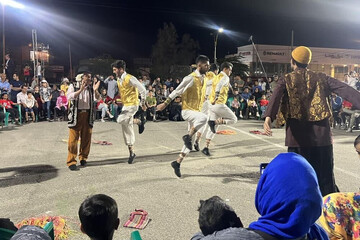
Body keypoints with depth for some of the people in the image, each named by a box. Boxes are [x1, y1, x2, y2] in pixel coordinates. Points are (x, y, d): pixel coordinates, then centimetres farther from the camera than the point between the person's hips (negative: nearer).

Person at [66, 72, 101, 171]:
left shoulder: (90, 88, 10)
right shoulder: (73, 87, 0)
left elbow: (97, 98, -2)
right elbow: (69, 97, -17)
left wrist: (95, 90, -21)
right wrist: (81, 90, -26)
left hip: (88, 115, 4)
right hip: (76, 115, -4)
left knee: (86, 138, 8)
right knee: (73, 139, -5)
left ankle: (83, 158, 24)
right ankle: (71, 161, 0)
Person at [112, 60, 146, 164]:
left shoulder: (130, 78, -15)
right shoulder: (119, 80, 11)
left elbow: (142, 90, -13)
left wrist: (143, 103, -8)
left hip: (132, 104, -8)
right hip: (125, 105, 8)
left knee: (121, 120, -29)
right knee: (127, 129, 7)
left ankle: (139, 121, -5)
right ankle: (131, 152, 16)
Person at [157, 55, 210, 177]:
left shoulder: (202, 78, 12)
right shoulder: (190, 78, -14)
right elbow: (177, 91, -15)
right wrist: (165, 103, -16)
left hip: (196, 111, 8)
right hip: (187, 110, -8)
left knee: (190, 142, 8)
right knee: (204, 118, -38)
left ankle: (177, 162, 19)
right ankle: (188, 136, -18)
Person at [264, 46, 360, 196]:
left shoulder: (287, 81, 1)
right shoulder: (321, 78, 7)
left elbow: (276, 97, -19)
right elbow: (346, 90, -5)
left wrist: (268, 117, -33)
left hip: (298, 137, -2)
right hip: (322, 136, 2)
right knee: (325, 178, 11)